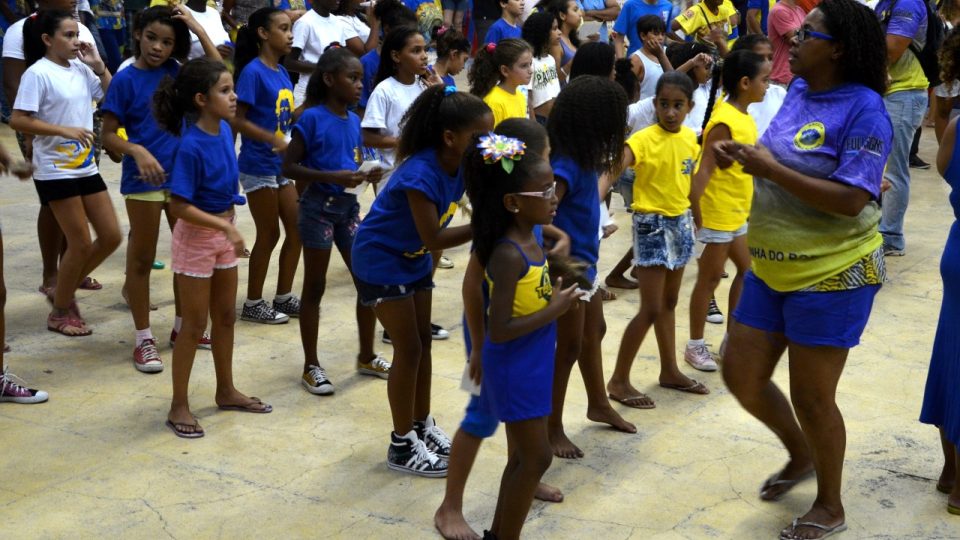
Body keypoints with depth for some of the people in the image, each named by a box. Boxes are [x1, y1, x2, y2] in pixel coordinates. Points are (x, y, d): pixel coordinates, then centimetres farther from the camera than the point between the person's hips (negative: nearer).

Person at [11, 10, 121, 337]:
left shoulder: (81, 69, 6)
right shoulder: (38, 73, -13)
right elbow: (18, 121, -16)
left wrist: (98, 66, 0)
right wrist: (65, 130, -21)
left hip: (86, 168, 7)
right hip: (55, 172, -7)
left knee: (111, 236, 8)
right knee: (81, 244, -3)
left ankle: (64, 292, 26)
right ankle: (59, 313, 16)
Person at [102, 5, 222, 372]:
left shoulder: (176, 72, 3)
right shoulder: (125, 79, -9)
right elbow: (109, 135, -8)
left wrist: (198, 28, -7)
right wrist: (137, 151, -27)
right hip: (143, 179, -5)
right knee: (142, 259, 5)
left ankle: (182, 327, 29)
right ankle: (143, 340, 13)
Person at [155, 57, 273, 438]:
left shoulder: (224, 130, -2)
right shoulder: (191, 146, -25)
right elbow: (179, 206, -25)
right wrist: (226, 228, -29)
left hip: (224, 232, 7)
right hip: (196, 237, -7)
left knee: (226, 316, 17)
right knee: (195, 324, 2)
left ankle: (226, 391, 33)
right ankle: (179, 406, 15)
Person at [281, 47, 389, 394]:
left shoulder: (354, 121, 6)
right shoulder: (312, 118, -14)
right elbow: (289, 166, -16)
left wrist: (367, 175, -4)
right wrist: (332, 177, -25)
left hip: (349, 206, 7)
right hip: (319, 207, -7)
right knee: (315, 288, 4)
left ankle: (367, 357, 25)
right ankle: (311, 367, 15)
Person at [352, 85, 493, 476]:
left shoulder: (463, 165, -9)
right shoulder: (420, 175, -32)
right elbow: (434, 239, -32)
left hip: (414, 257, 8)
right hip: (380, 258, -8)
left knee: (423, 342, 14)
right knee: (408, 349, -3)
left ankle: (422, 427, 30)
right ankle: (402, 446, 10)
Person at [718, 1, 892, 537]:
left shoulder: (864, 109, -19)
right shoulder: (798, 91, 5)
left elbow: (851, 200, -26)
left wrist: (770, 170, -26)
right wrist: (742, 156, -5)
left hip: (832, 275, -8)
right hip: (772, 268, 8)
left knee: (812, 397, 4)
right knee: (742, 375, 13)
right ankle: (802, 456, 40)